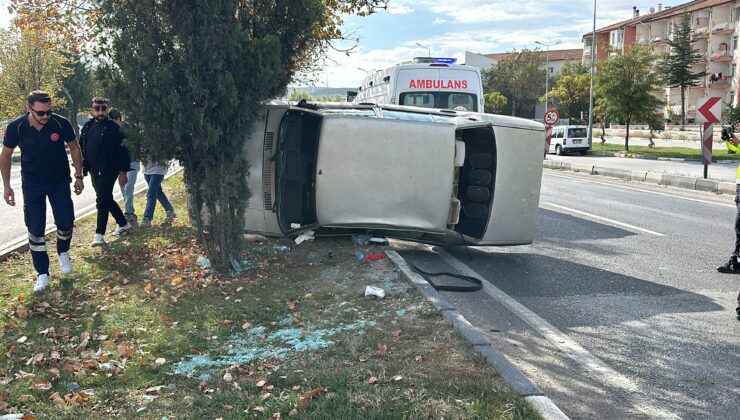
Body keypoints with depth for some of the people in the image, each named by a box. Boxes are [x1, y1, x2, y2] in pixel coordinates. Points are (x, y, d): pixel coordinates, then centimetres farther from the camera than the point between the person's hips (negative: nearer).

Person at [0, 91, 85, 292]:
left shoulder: (61, 123, -18)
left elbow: (74, 148, -1)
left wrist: (78, 176, 0)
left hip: (60, 182, 0)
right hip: (32, 184, 0)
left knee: (66, 223, -1)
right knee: (35, 230, 0)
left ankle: (63, 252, 32)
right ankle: (42, 274, 11)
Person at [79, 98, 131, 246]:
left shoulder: (113, 128, -9)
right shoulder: (87, 127, 10)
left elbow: (122, 150, -10)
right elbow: (81, 149, 15)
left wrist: (123, 171, -12)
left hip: (109, 170, -7)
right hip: (94, 171, 7)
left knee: (102, 200, -11)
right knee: (107, 199, 16)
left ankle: (99, 234, -8)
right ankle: (123, 224, 33)